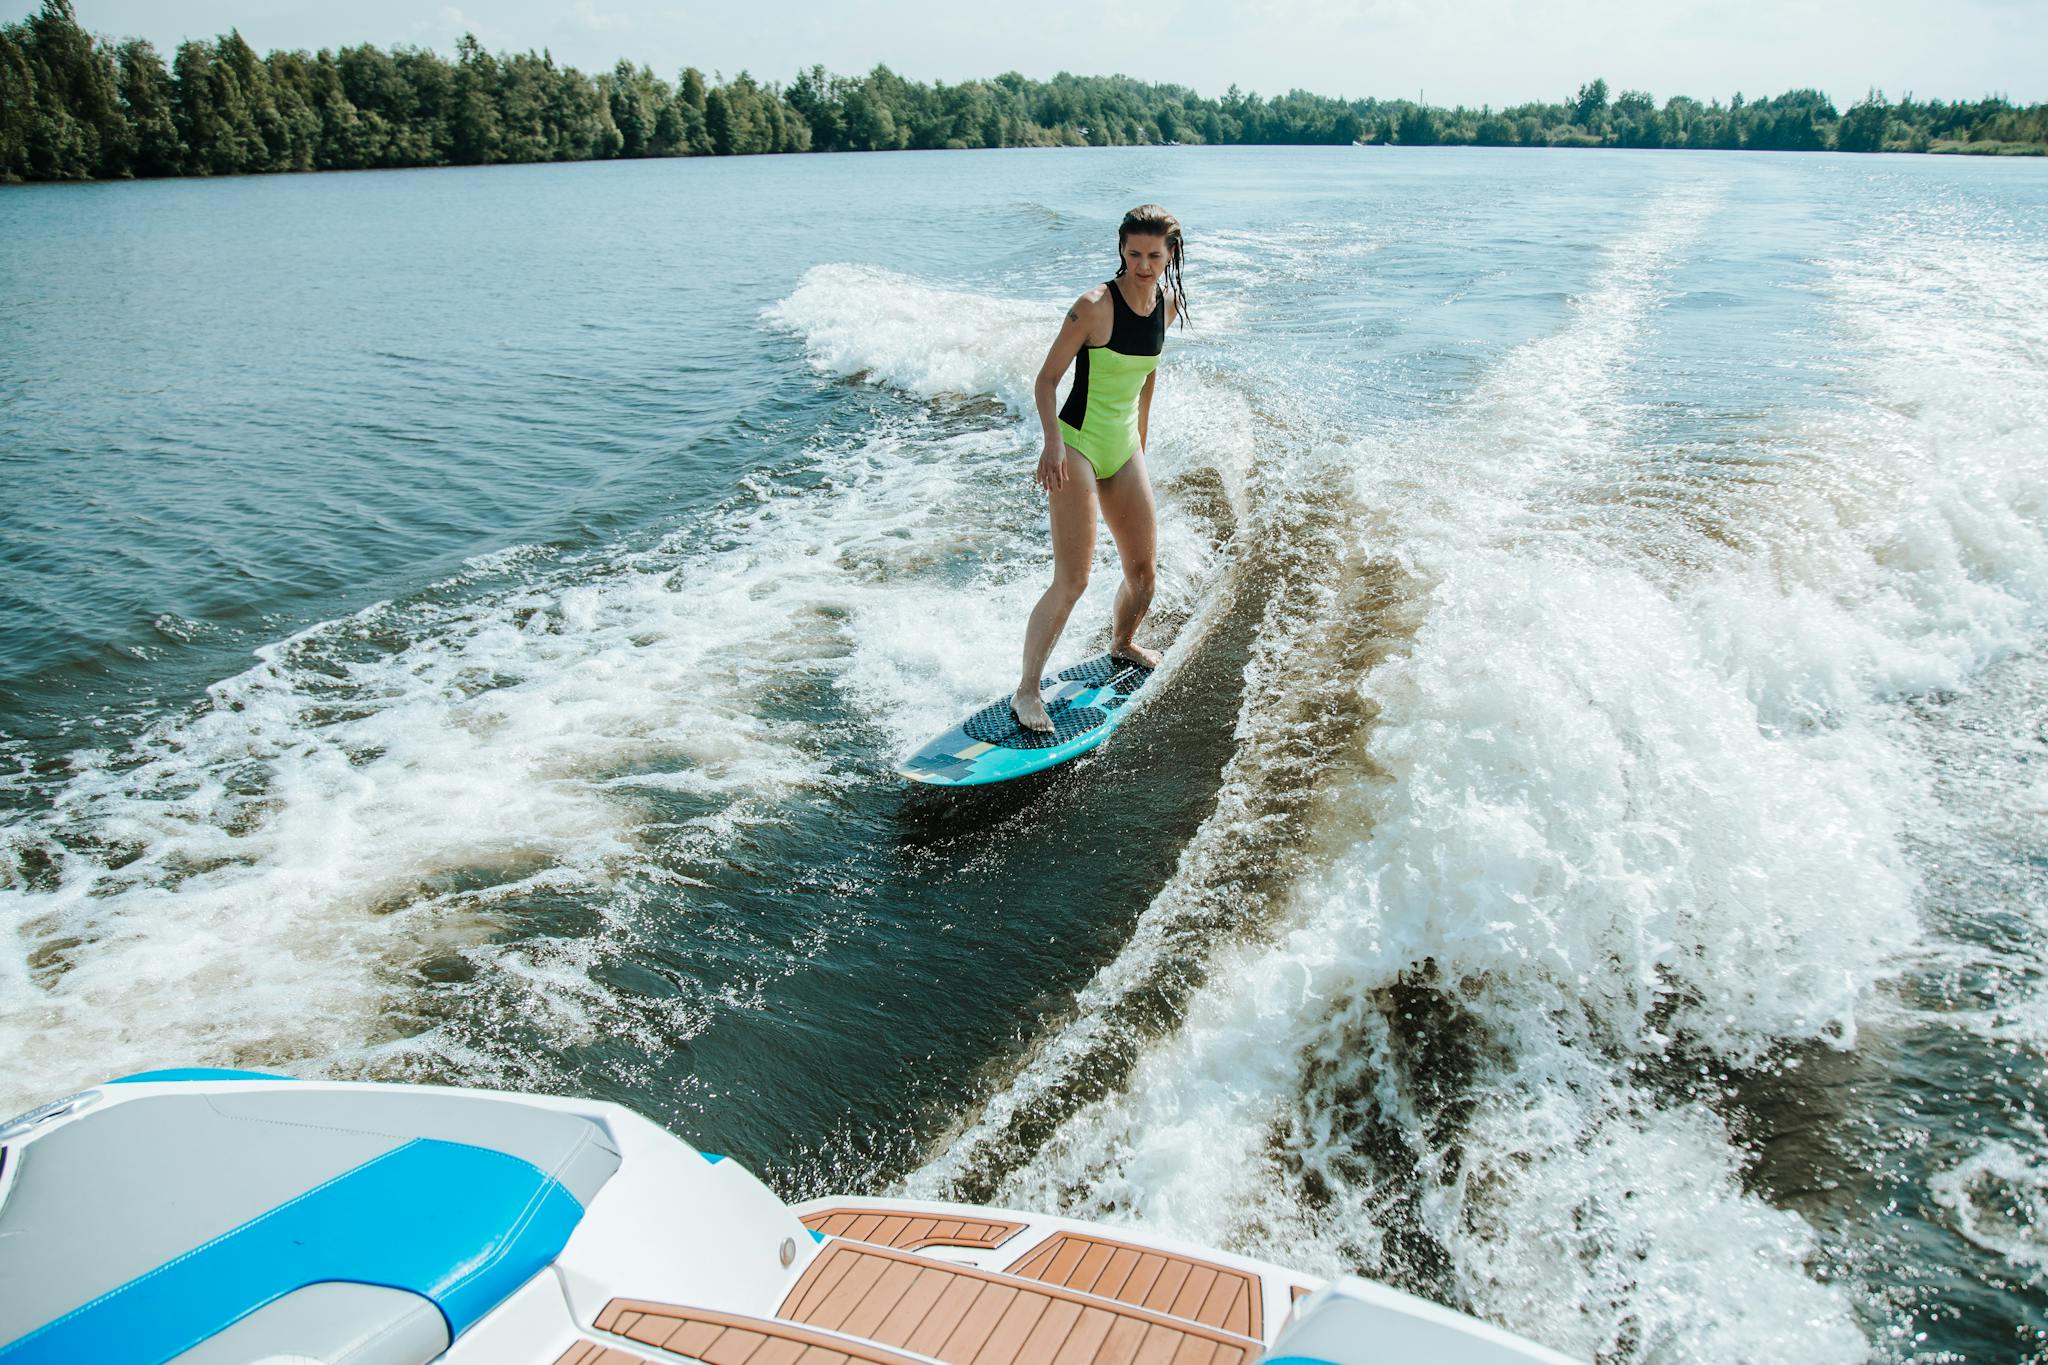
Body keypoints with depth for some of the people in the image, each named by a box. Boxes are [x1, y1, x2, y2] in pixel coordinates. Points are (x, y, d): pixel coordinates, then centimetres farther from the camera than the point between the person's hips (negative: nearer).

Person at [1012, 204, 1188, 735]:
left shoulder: (1168, 304, 4)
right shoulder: (1095, 306, -17)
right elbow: (1047, 378, -14)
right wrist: (1052, 442, -26)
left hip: (1124, 449, 7)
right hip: (1077, 447, -7)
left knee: (1144, 569, 12)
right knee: (1072, 580, -13)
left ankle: (1122, 643, 43)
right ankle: (1026, 690, -5)